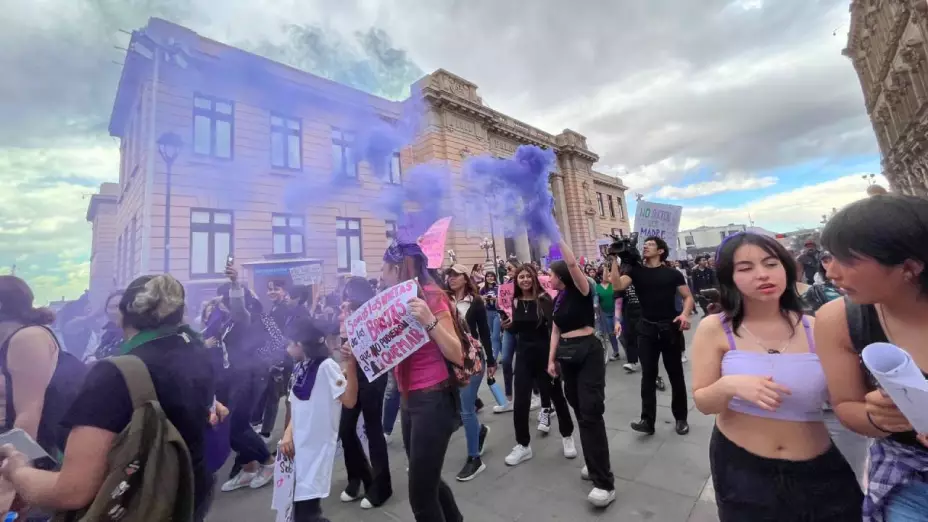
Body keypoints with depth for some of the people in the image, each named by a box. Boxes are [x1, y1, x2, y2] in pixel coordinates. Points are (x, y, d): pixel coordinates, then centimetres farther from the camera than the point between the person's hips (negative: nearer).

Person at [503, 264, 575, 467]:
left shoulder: (544, 298, -11)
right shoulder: (515, 301, 1)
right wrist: (508, 325, -9)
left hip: (545, 353, -3)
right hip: (523, 354, 3)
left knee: (556, 395, 14)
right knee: (521, 402, 5)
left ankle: (567, 436, 37)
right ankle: (523, 445, 23)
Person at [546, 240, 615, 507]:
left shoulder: (582, 291, -8)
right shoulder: (557, 300, 11)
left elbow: (572, 264, -25)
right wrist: (551, 359, 9)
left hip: (589, 351, -7)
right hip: (566, 354, 7)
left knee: (591, 413, -8)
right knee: (580, 411, 13)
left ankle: (605, 483, 0)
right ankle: (595, 464, 29)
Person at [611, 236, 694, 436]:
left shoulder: (672, 273, 1)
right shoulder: (636, 270, 2)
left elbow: (688, 297, 3)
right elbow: (618, 285, -14)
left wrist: (685, 314, -15)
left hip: (670, 327, 0)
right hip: (647, 329, 1)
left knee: (675, 374, 11)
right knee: (648, 375, 4)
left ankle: (681, 418, 28)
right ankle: (647, 420, 11)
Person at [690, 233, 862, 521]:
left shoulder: (815, 328, -6)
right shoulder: (714, 329, -13)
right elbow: (702, 403, -11)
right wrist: (729, 385, -29)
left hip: (818, 470, 2)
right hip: (741, 467, -1)